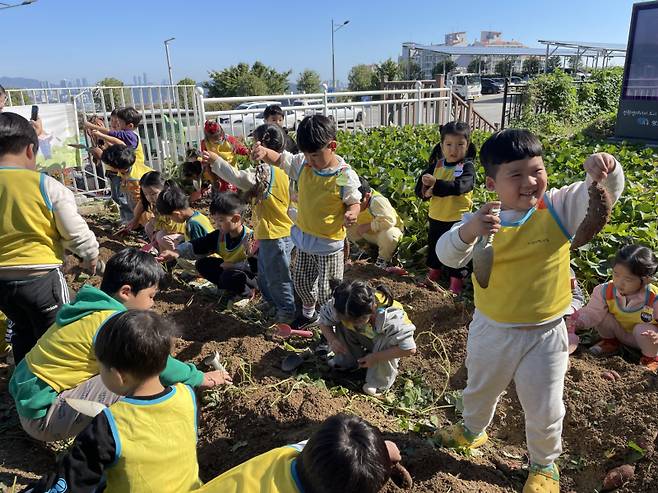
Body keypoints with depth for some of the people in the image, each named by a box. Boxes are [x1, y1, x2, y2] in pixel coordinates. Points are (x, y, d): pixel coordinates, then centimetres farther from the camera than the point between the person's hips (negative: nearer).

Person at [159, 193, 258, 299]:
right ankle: (232, 287, 0)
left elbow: (255, 266, -30)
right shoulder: (219, 235, -6)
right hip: (229, 269, 8)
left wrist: (231, 265, -25)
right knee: (202, 264, 0)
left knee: (229, 276, -36)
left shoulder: (251, 239, -25)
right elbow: (194, 246, -6)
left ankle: (247, 292, -6)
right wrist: (176, 252, -23)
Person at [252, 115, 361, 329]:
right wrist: (264, 152, -19)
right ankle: (308, 313, 50)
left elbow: (354, 202, -9)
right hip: (304, 237, 6)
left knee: (327, 291, 6)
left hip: (329, 242, -6)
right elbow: (280, 159, 3)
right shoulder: (303, 164, -6)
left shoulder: (345, 176, -20)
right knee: (301, 281, 24)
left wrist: (351, 214, -33)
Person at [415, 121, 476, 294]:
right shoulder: (435, 165, 1)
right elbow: (419, 188, -2)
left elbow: (460, 186, -30)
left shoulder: (467, 167, -12)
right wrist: (426, 190, -25)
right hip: (436, 217, 5)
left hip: (457, 219, -5)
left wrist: (435, 184, -36)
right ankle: (433, 276, 43)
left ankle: (456, 283, 24)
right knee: (433, 248, 22)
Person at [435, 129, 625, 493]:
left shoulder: (559, 207, -12)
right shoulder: (482, 220, -14)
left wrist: (605, 169, -44)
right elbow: (447, 255, -26)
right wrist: (468, 232, -47)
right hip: (491, 330, 1)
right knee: (479, 391, 27)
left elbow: (606, 192, -21)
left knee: (544, 410, 16)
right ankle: (472, 430, 59)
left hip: (545, 334, -1)